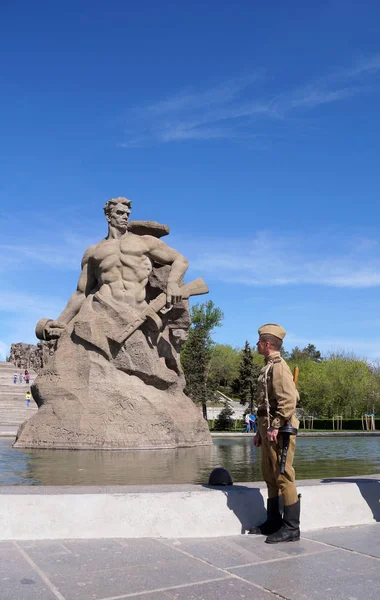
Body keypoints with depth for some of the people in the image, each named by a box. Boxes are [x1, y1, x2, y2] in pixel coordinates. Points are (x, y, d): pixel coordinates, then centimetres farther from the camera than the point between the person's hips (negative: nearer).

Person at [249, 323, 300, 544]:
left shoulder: (279, 366, -12)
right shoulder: (268, 367, 18)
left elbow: (288, 400, -22)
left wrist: (276, 427, -24)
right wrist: (261, 431, 21)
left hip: (279, 431, -10)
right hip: (268, 429, 10)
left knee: (283, 477, -5)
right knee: (270, 477, 14)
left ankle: (291, 528, 2)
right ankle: (273, 522, 24)